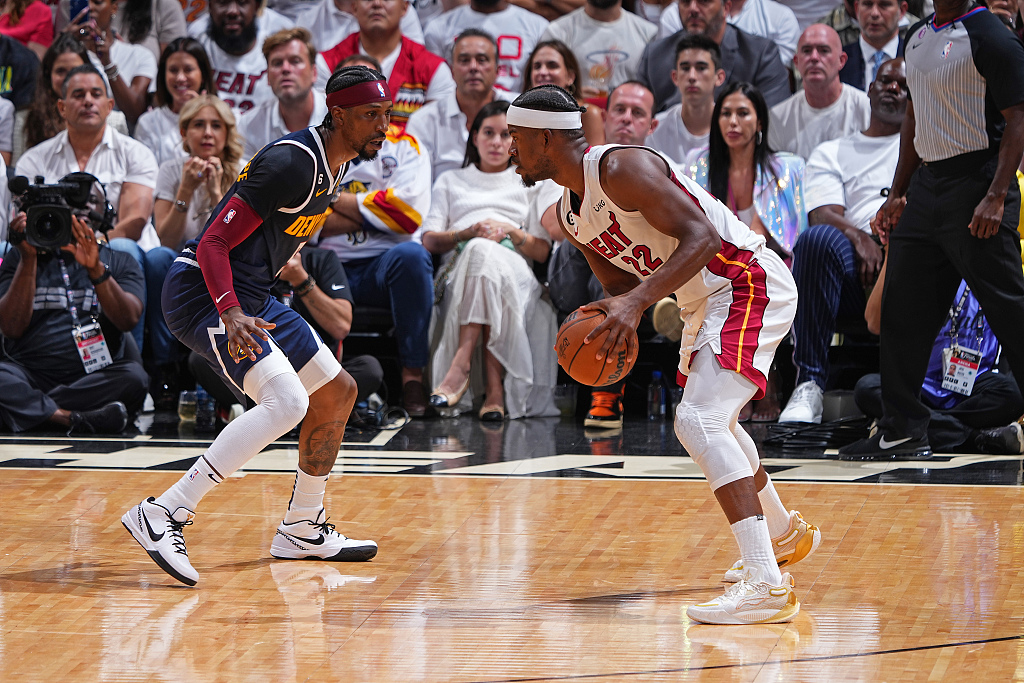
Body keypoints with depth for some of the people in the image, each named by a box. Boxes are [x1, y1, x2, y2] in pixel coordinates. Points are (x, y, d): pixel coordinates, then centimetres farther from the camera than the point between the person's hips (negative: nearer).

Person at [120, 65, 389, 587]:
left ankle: (302, 531, 30)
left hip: (249, 297, 10)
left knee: (337, 392, 16)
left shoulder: (335, 162, 9)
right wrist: (231, 315, -35)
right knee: (286, 402, -27)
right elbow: (214, 243, -24)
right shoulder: (292, 164, -21)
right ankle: (164, 515, -26)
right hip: (203, 294, -10)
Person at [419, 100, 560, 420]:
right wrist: (469, 232, -6)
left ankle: (462, 361, -53)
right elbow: (429, 240, 13)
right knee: (478, 249, -40)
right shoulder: (451, 182, 31)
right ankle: (494, 384, -52)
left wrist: (510, 231, -4)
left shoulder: (533, 183, 28)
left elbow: (542, 251, 15)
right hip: (456, 270, 0)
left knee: (484, 253, -39)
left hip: (515, 272, 0)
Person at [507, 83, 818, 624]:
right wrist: (612, 326, -7)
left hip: (750, 283, -11)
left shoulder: (621, 168, -22)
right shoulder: (568, 214, 8)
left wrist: (637, 301, -38)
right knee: (710, 422, 29)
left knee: (699, 422, -24)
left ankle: (766, 585, -30)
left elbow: (702, 238, -29)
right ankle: (785, 534, 53)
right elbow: (620, 283, 17)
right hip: (705, 300, 11)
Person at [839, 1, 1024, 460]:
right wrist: (897, 195, 20)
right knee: (902, 307, 7)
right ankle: (903, 432, 13)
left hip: (976, 178, -8)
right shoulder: (918, 39, 15)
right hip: (926, 185, 8)